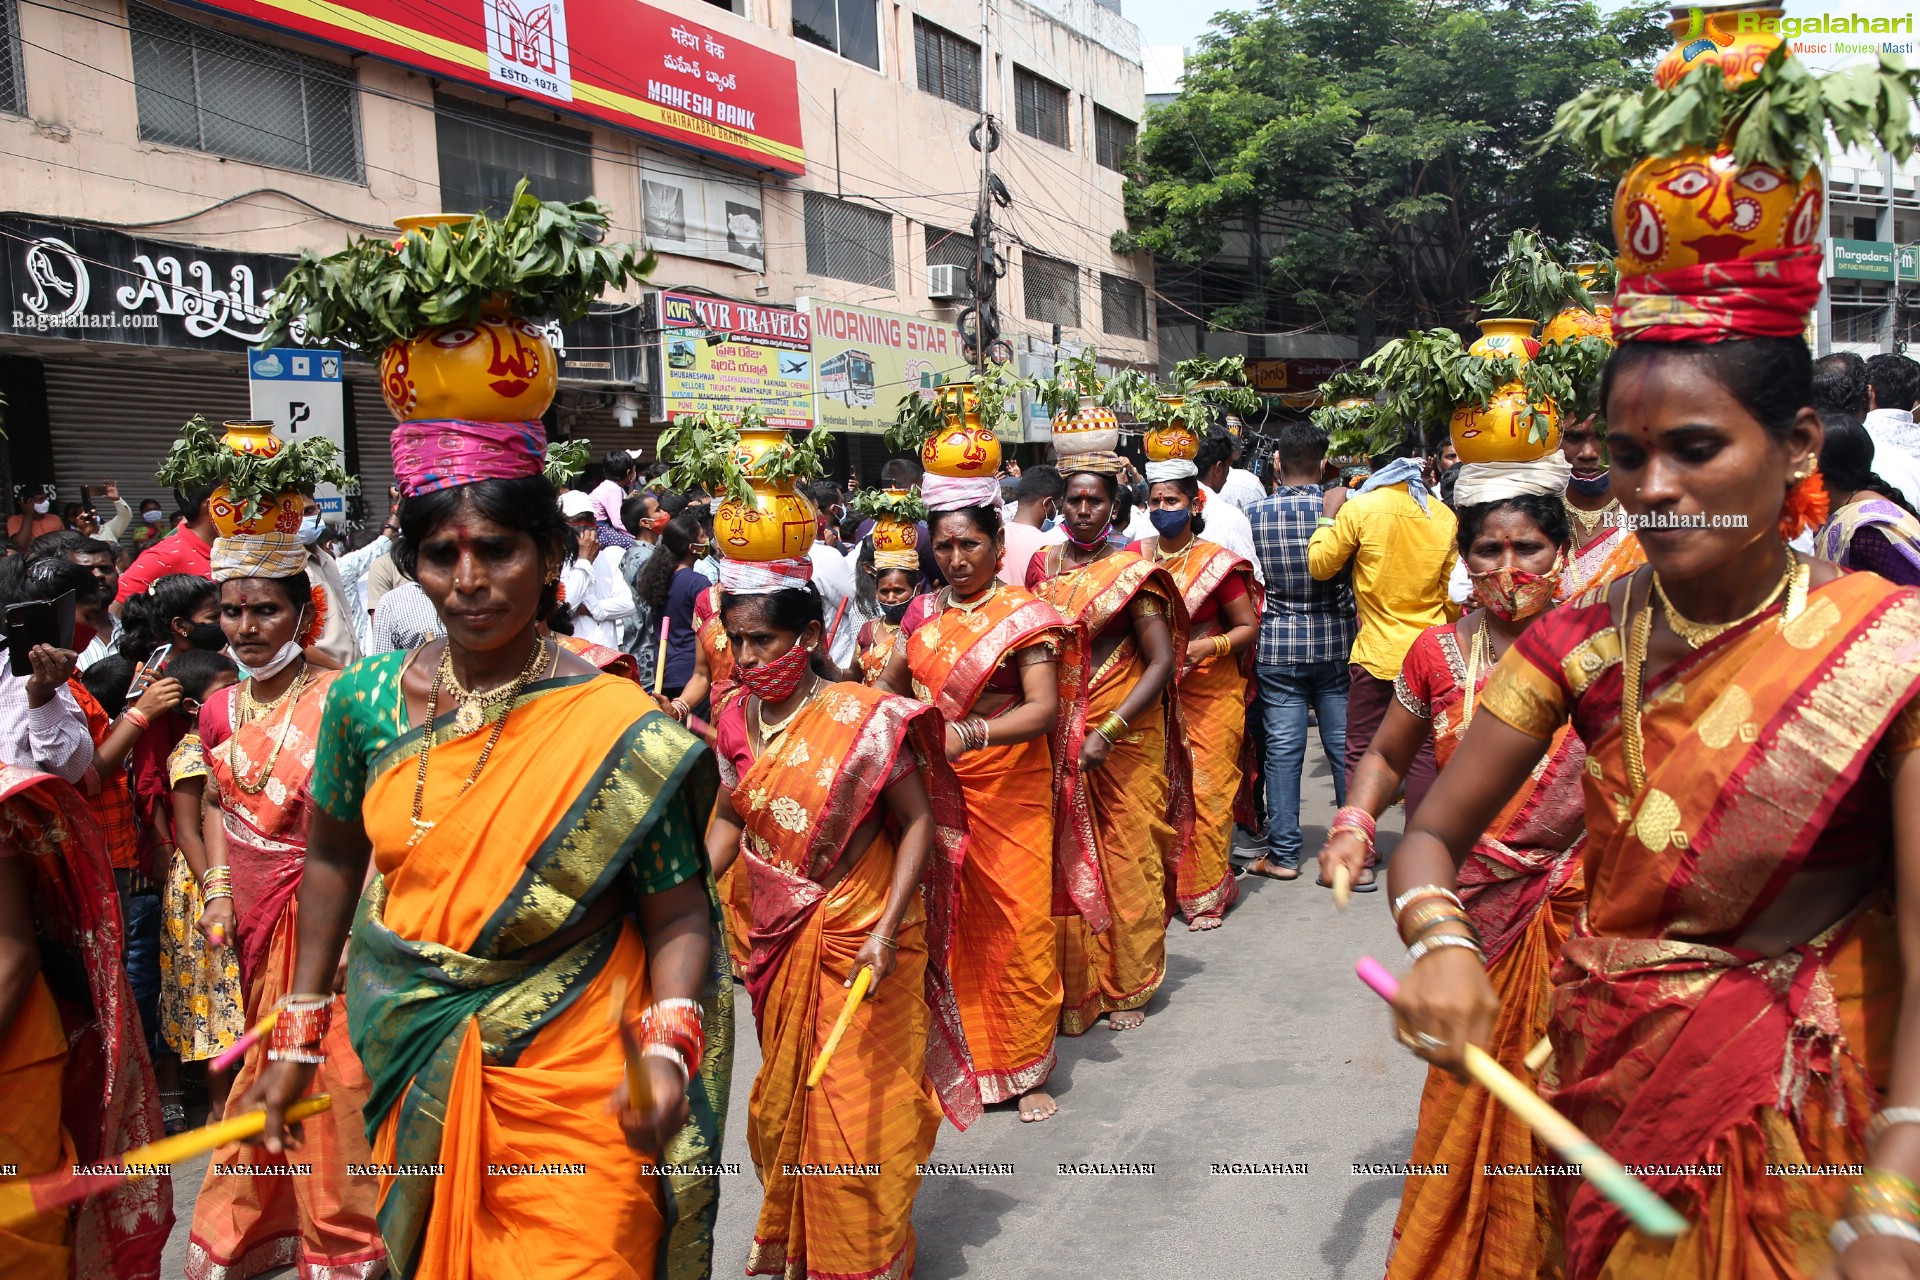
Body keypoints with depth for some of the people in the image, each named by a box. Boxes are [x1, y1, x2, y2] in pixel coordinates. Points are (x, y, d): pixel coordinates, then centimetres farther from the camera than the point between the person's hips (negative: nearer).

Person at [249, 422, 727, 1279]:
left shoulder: (620, 730, -17)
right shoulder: (365, 699, -6)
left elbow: (677, 917, -15)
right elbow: (333, 857, 9)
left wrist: (667, 1048, -32)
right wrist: (298, 1037, 11)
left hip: (570, 1082, -4)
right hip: (411, 1067, 4)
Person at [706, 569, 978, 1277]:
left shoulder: (865, 717, -17)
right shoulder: (738, 720, -1)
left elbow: (917, 823, -14)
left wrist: (886, 929, -23)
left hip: (861, 939, -5)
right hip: (781, 939, 5)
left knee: (860, 1109, 5)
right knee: (784, 1100, 20)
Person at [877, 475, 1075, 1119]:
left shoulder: (1023, 614, -7)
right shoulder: (923, 611, 8)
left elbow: (1043, 709, -19)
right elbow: (891, 684, 19)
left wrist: (968, 734, -33)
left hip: (1007, 789, -4)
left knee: (1017, 925, -1)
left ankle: (1025, 1066, 15)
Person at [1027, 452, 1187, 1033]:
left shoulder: (1131, 572, -6)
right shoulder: (1042, 566, 7)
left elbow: (1163, 662, -11)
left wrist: (1108, 731, -20)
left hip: (1124, 737, -3)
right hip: (1058, 735, 3)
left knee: (1127, 855, 4)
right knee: (1067, 859, 6)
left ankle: (1128, 986, 20)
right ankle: (1076, 983, 21)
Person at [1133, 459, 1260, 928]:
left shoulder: (1216, 562, -6)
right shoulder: (1134, 556, 4)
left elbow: (1248, 627, -2)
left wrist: (1209, 646, -18)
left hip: (1208, 691, -3)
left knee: (1205, 791, -3)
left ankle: (1206, 894, 10)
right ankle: (1162, 885, 19)